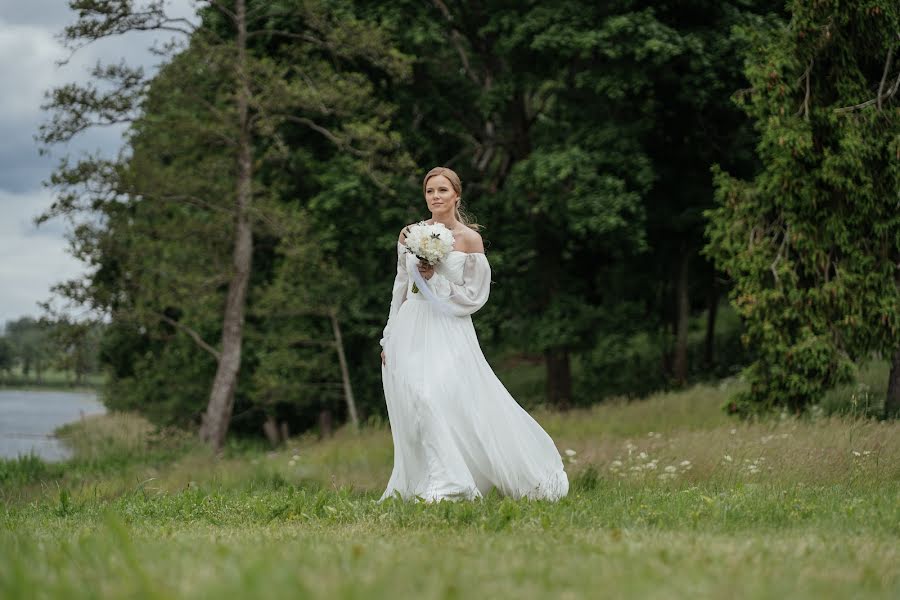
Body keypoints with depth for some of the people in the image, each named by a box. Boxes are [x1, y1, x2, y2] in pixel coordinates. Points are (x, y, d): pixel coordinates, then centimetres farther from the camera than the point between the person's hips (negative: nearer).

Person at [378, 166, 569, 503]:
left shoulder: (469, 239, -2)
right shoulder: (410, 234, 9)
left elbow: (474, 295, -2)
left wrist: (435, 280, -13)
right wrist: (389, 337, 15)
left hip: (448, 330, -4)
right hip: (410, 331, 4)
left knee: (440, 398, -19)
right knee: (414, 404, -1)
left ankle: (445, 487, -14)